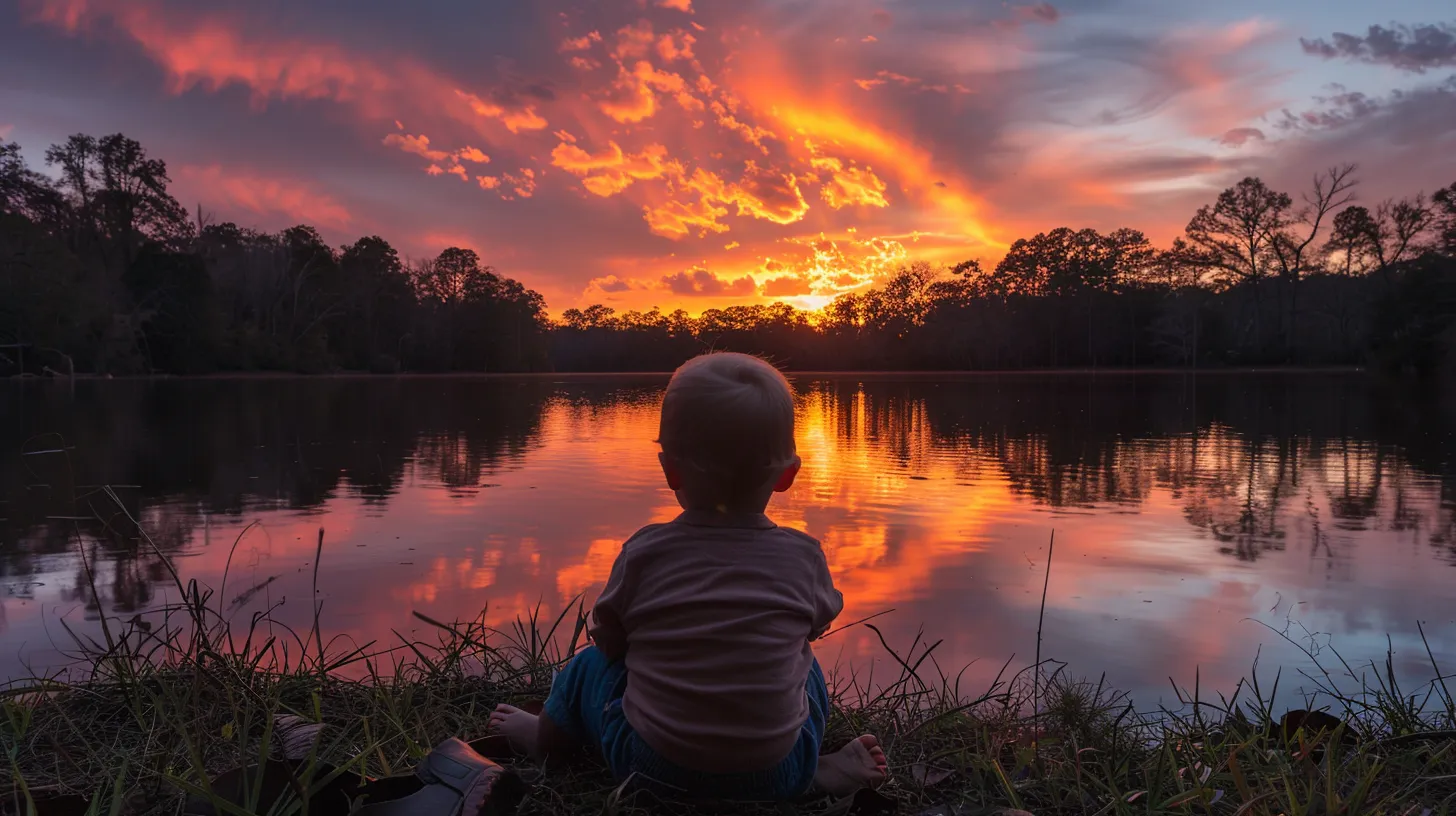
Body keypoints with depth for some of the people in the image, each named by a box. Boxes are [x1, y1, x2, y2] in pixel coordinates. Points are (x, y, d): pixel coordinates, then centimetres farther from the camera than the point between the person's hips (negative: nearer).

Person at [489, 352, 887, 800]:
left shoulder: (644, 552, -14)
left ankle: (544, 737, 49)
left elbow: (608, 642, 1)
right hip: (777, 777, 1)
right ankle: (824, 772, 18)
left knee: (589, 665, 26)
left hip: (652, 768, 0)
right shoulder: (803, 557, -11)